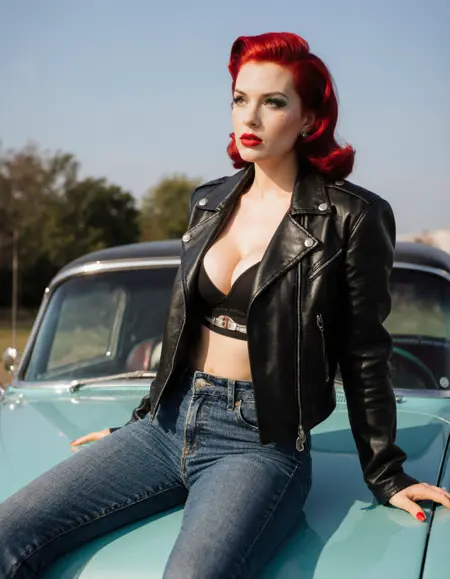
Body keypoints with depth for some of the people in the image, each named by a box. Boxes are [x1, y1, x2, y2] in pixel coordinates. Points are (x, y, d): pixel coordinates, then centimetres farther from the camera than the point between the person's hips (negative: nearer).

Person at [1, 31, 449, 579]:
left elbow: (364, 355, 0)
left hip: (260, 442, -5)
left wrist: (386, 476, 5)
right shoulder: (210, 202, 12)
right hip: (169, 424, 6)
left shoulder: (351, 218, -5)